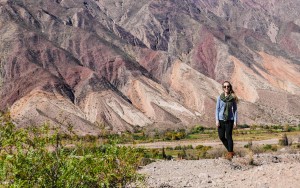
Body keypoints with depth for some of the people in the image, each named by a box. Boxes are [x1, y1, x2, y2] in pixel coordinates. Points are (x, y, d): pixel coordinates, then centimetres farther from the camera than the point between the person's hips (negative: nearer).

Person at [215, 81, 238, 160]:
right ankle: (230, 150, 25)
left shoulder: (233, 98, -2)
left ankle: (230, 153, 12)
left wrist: (235, 121, -3)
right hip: (221, 119, 2)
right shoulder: (220, 97, 0)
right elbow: (217, 109, 3)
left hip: (229, 120, -2)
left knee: (228, 136, -2)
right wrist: (217, 120, -4)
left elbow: (235, 110, 2)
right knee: (221, 137, 6)